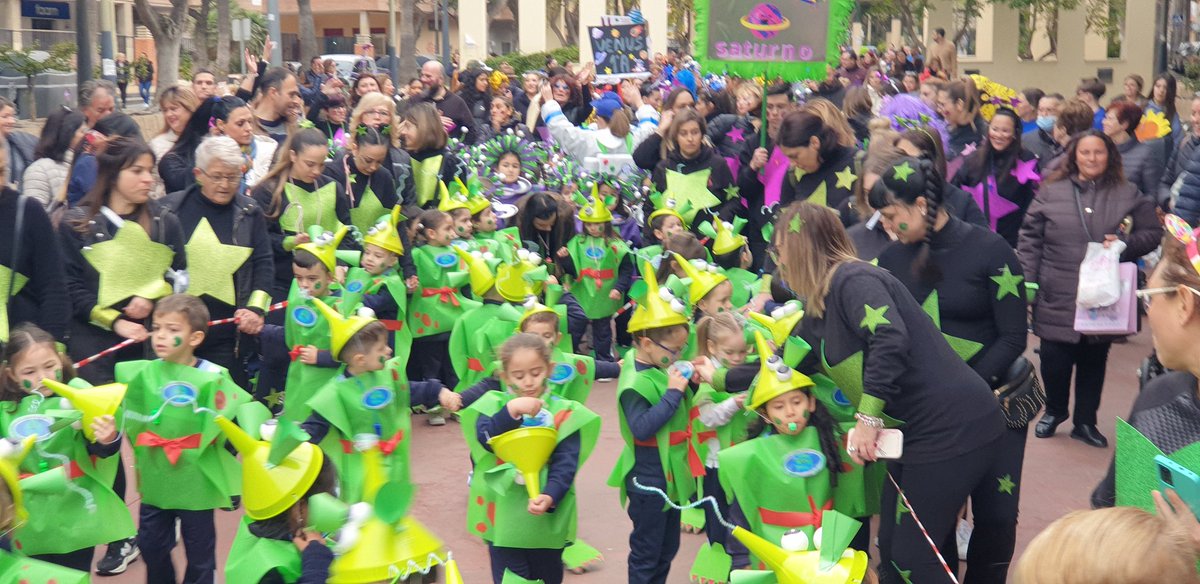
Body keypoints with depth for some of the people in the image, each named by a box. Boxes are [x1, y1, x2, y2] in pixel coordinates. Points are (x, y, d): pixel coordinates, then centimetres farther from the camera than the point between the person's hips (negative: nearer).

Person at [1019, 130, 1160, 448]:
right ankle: (1055, 410, 26)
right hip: (1057, 299, -1)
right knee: (1054, 359, -2)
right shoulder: (1051, 192, 3)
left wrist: (1125, 243, -12)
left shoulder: (1128, 195, 5)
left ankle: (1085, 421, 26)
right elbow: (1030, 238, 4)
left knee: (1094, 361, 9)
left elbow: (1151, 235, 7)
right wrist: (1027, 281, -3)